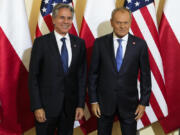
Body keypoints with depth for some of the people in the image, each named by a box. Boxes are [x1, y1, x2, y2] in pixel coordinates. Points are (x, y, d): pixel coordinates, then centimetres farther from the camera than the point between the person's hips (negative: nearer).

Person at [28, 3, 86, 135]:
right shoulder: (41, 42, -6)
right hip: (47, 105, -2)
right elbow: (33, 76, -6)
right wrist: (37, 107, -10)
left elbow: (82, 75, 5)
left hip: (70, 105, 3)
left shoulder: (79, 43, 3)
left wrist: (81, 104, 1)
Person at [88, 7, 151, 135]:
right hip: (104, 101, 1)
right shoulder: (100, 43, -4)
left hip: (129, 102, 0)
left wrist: (143, 102, -2)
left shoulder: (140, 44, -5)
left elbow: (145, 75, -1)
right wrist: (93, 101, -2)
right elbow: (93, 73, -1)